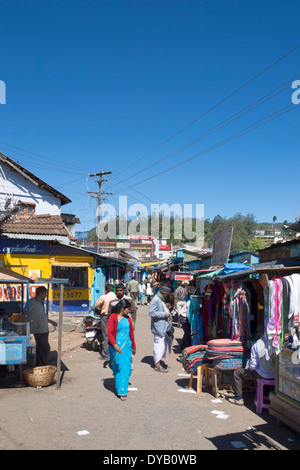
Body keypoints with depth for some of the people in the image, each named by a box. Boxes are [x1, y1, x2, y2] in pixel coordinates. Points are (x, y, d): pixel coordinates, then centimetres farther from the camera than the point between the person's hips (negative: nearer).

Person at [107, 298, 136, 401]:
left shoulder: (128, 318, 10)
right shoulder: (113, 317, -7)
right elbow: (110, 333, -15)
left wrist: (133, 347, 24)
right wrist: (115, 345, -29)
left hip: (127, 346, 5)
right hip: (116, 347, -5)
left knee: (126, 368, 2)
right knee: (118, 368, 1)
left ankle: (123, 390, 14)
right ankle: (120, 390, 13)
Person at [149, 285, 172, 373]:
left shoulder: (162, 300, 16)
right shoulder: (155, 300, -16)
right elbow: (151, 312, -22)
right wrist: (164, 314, -20)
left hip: (164, 326, 10)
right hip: (158, 326, -10)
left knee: (164, 343, 17)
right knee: (159, 343, -8)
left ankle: (158, 360, 32)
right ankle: (157, 365, -2)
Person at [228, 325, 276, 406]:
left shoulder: (256, 345, -15)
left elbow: (253, 366, -11)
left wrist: (249, 367, 12)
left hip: (264, 375, -4)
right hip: (277, 375, 5)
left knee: (237, 373, 13)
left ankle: (239, 399, 19)